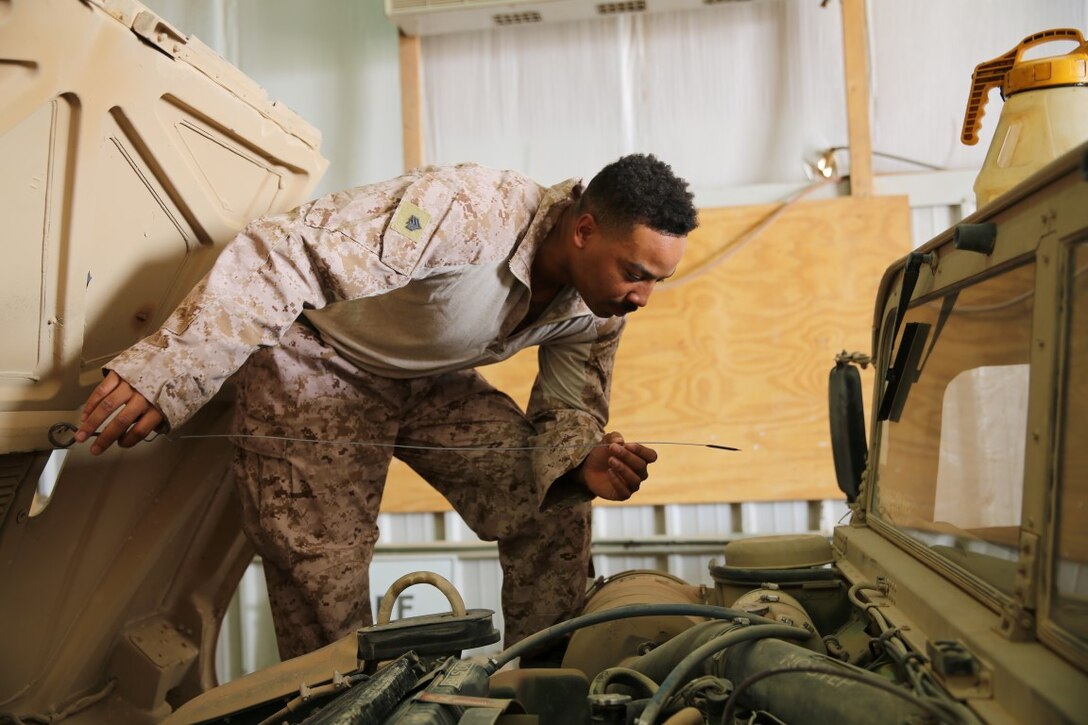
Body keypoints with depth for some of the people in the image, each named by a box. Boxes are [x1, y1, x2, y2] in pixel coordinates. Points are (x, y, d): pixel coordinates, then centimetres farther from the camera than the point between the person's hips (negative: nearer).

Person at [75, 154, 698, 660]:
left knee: (556, 510, -5)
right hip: (318, 368, -6)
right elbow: (285, 257, -39)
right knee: (325, 575, -9)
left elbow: (569, 410, -2)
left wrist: (585, 459, -28)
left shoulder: (598, 309, -12)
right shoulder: (469, 211, -37)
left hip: (433, 383, 6)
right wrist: (167, 373, -45)